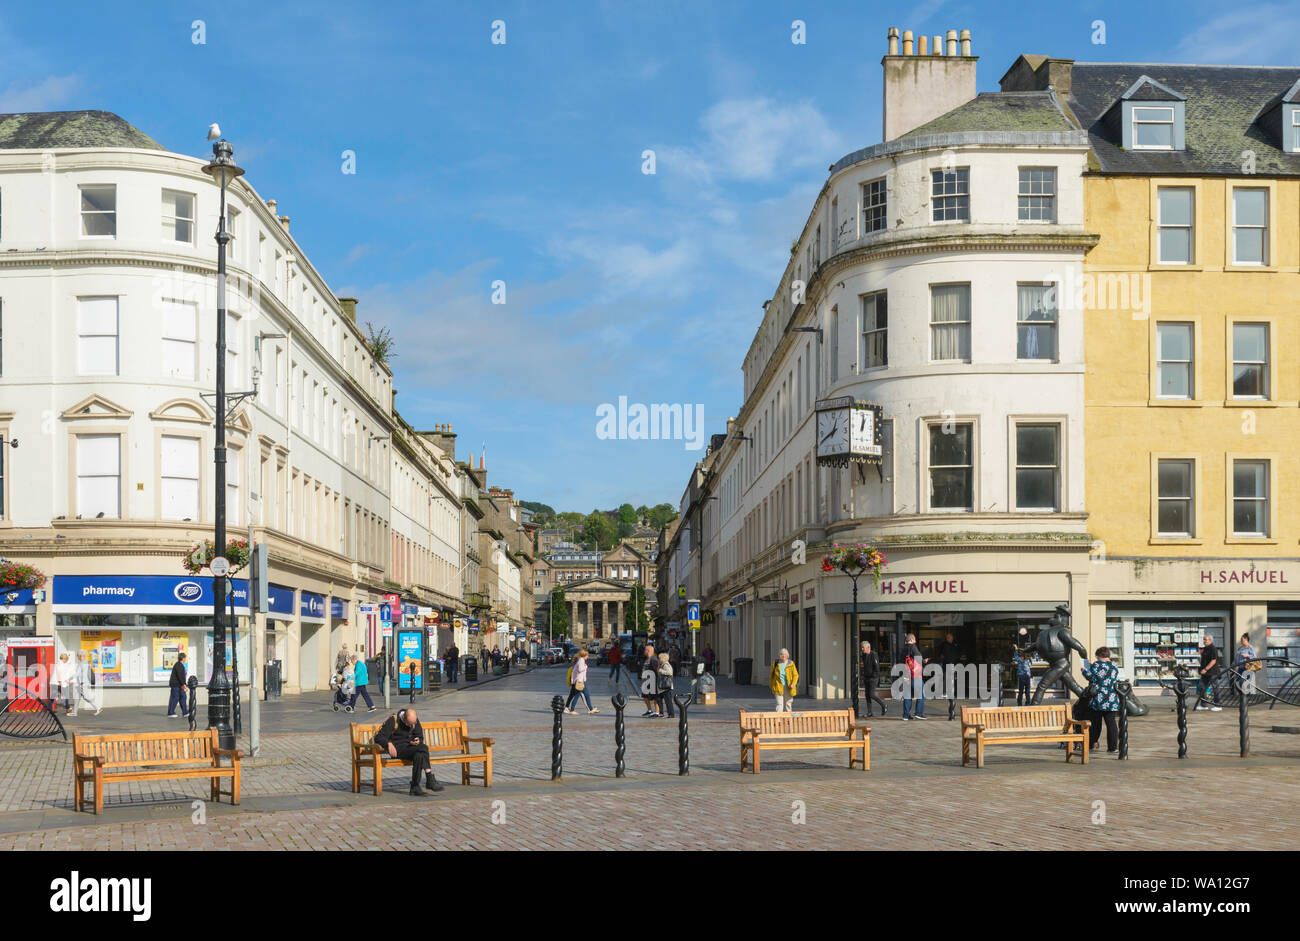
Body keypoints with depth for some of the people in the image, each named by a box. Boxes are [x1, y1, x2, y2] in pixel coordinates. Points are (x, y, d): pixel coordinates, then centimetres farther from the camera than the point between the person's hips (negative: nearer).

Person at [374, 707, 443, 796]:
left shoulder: (415, 721, 6)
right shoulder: (393, 721, -10)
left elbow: (420, 737, 15)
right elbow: (378, 737, -14)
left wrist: (418, 741, -11)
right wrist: (389, 744, -33)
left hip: (410, 747, 5)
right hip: (397, 749, -5)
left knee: (419, 755, -33)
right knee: (423, 748, -29)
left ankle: (415, 787, -27)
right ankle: (430, 779, -25)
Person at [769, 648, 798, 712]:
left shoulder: (791, 664, 1)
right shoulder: (776, 664, 3)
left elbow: (795, 675, 0)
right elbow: (771, 676, 12)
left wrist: (793, 684, -14)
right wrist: (771, 686, 11)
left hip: (788, 687, 1)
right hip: (778, 687, -1)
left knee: (788, 704, 7)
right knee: (779, 704, -9)